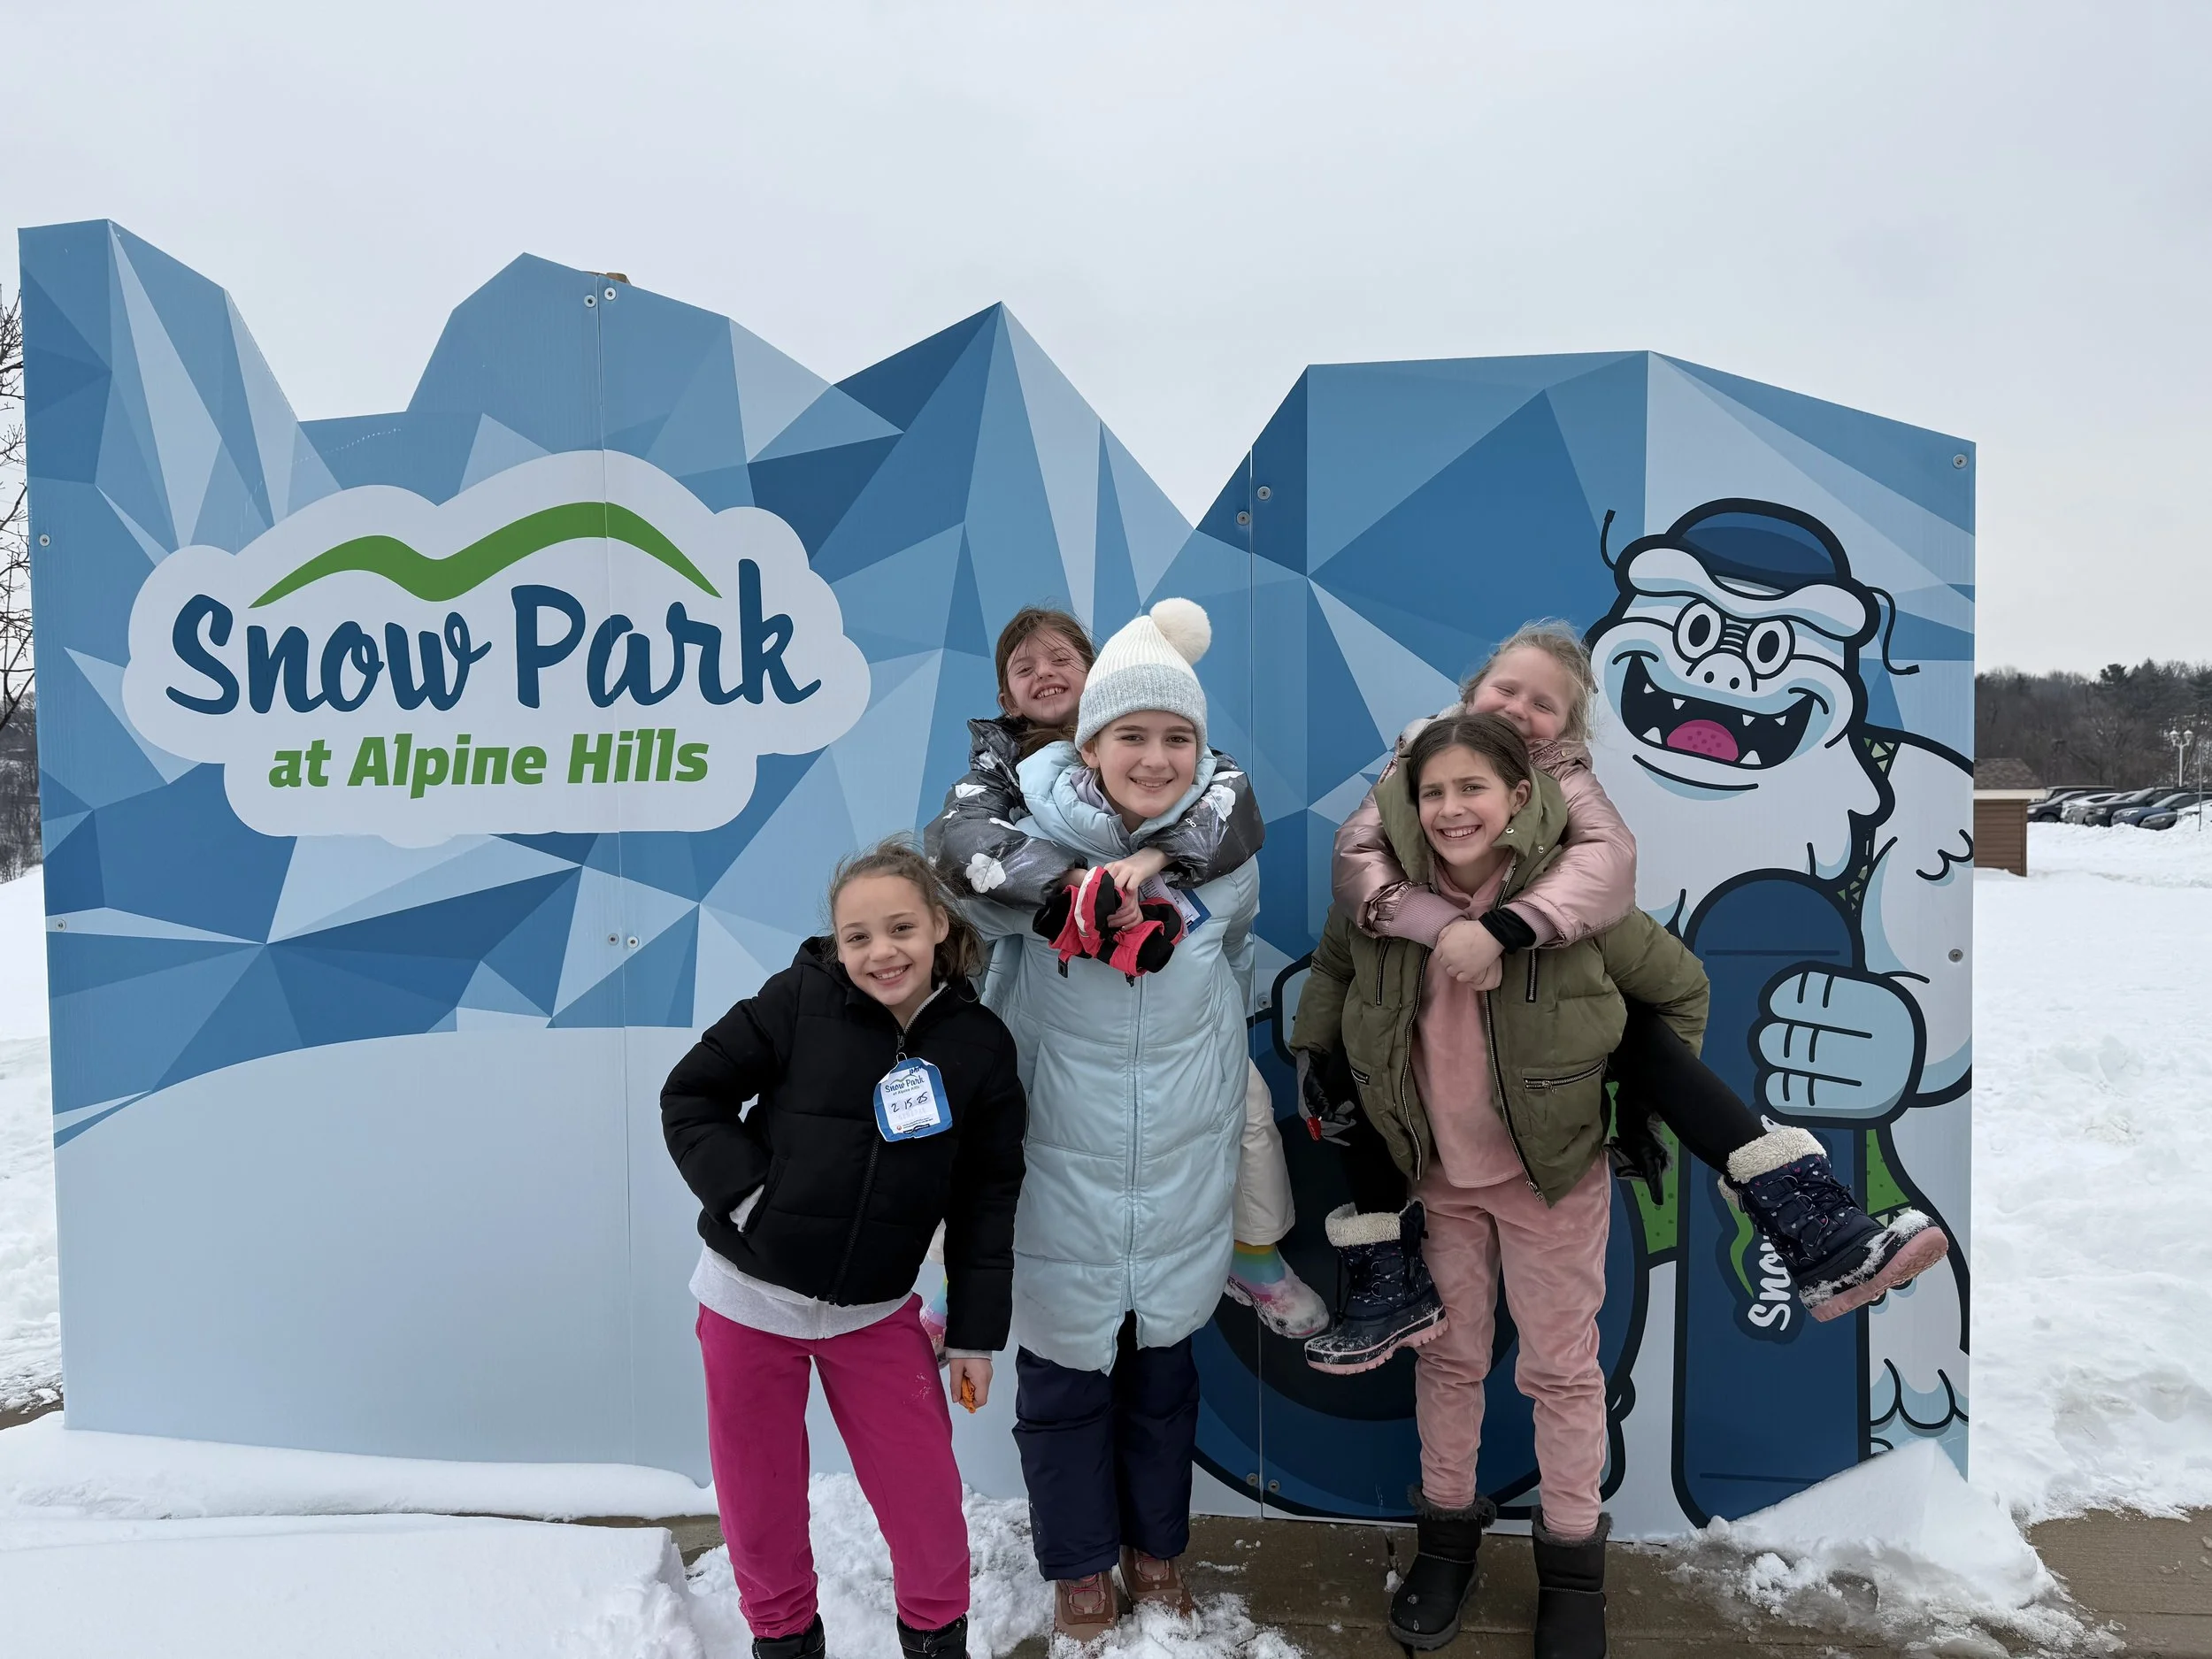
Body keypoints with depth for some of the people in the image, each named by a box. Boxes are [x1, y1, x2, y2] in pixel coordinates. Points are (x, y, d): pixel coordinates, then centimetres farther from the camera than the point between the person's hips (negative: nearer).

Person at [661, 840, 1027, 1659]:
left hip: (876, 1313, 1)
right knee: (760, 1501, 14)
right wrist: (744, 1193, -18)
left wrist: (976, 1335, 1)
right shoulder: (796, 1000, -15)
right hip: (750, 1298, -1)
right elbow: (690, 1096, -6)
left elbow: (987, 1200, -1)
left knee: (926, 1497, 6)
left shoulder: (981, 1045, -8)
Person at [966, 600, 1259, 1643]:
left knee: (1164, 1363, 21)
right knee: (1065, 1371, 14)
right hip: (1061, 1168, -2)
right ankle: (1079, 1565, 41)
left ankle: (1156, 1546, 47)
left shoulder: (1225, 855, -5)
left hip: (1182, 1172, 2)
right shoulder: (1031, 845, -16)